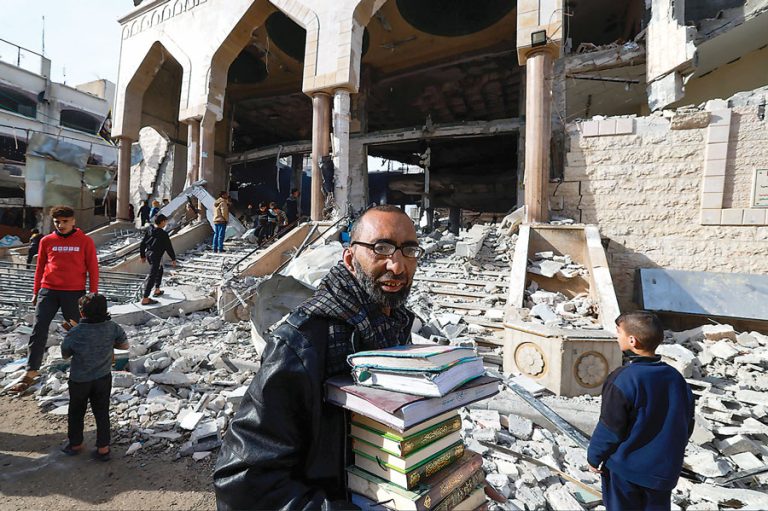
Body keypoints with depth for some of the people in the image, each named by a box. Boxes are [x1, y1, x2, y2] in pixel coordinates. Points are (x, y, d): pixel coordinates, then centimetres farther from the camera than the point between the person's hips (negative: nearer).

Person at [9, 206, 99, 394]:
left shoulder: (85, 241, -2)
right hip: (48, 291, 3)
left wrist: (93, 294, -1)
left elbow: (92, 269, 0)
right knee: (38, 331, -1)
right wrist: (36, 292, 15)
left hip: (74, 292, -2)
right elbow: (40, 267, 15)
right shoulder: (46, 241, 6)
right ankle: (30, 373, 5)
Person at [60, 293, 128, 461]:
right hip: (103, 378, 1)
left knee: (76, 412, 22)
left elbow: (65, 354, -5)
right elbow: (124, 345, -2)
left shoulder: (75, 333, -21)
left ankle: (75, 444, 39)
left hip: (79, 380, -1)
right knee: (102, 412, 14)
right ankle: (103, 448, 19)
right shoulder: (112, 328, -16)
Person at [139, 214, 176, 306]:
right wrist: (173, 259, -1)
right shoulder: (163, 234, -14)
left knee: (159, 270, 28)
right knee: (152, 276, -7)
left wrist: (142, 255, 24)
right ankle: (145, 299, -8)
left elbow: (142, 244, 13)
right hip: (156, 256, -9)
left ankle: (157, 290, 37)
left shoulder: (149, 231, 8)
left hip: (148, 254, 9)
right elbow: (169, 247, -11)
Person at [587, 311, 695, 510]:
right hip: (664, 470, 6)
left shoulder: (623, 380, -24)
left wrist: (594, 456, -3)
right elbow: (687, 425, 8)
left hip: (625, 469, -6)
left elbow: (609, 429, -18)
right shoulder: (676, 377, -3)